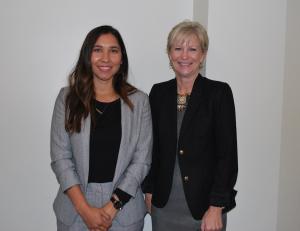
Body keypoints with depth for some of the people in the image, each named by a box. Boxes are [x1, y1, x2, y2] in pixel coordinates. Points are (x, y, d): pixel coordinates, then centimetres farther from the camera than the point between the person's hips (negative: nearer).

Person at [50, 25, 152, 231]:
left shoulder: (139, 101, -3)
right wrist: (85, 209, -12)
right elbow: (60, 157, -5)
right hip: (76, 208, 0)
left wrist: (112, 207, -12)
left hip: (124, 207, 0)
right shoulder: (68, 98, -2)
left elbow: (142, 160, -5)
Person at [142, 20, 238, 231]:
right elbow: (152, 146, 8)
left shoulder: (219, 92, -8)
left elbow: (227, 154, -10)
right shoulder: (159, 92, 3)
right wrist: (149, 190, 8)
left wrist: (216, 208, -12)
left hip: (205, 205, -3)